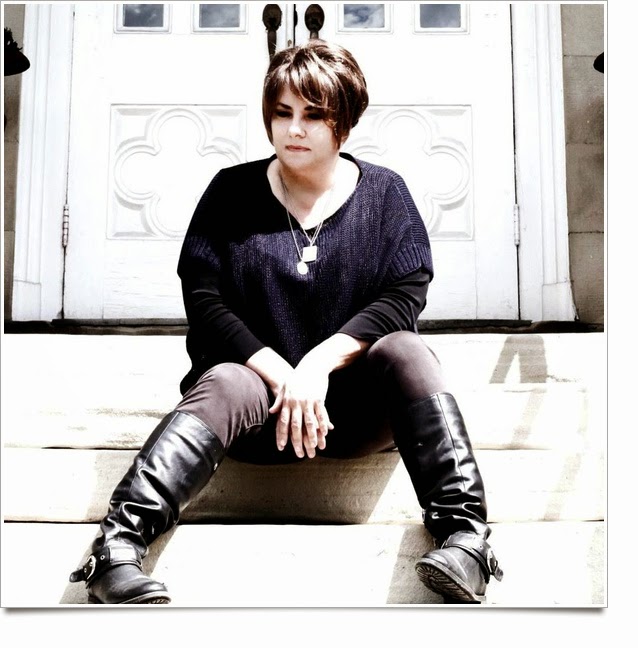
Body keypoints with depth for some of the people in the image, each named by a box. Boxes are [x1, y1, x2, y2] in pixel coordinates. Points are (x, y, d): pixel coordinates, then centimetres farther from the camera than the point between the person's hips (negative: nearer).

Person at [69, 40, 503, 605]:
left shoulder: (383, 192, 6)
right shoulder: (232, 192, 5)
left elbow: (405, 294, -6)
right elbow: (204, 300, -4)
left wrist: (319, 362, -19)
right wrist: (281, 376, -16)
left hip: (357, 402, 1)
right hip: (258, 384, 0)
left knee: (404, 349, -29)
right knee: (221, 385, -32)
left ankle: (464, 536, -36)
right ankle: (118, 546, -43)